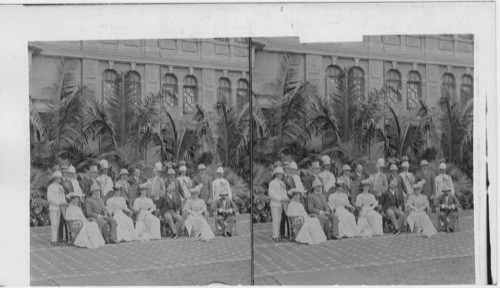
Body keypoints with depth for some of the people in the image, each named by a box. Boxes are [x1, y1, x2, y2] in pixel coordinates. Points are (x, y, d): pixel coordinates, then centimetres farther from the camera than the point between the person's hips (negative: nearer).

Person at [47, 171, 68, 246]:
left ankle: (53, 239, 10)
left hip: (59, 208, 7)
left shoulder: (60, 187, 15)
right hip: (53, 208, -7)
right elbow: (49, 198, -15)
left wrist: (65, 203, -6)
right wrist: (59, 203, -20)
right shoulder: (51, 187, -7)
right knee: (54, 224, -9)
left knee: (57, 224, 5)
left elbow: (63, 197, 16)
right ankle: (54, 240, -8)